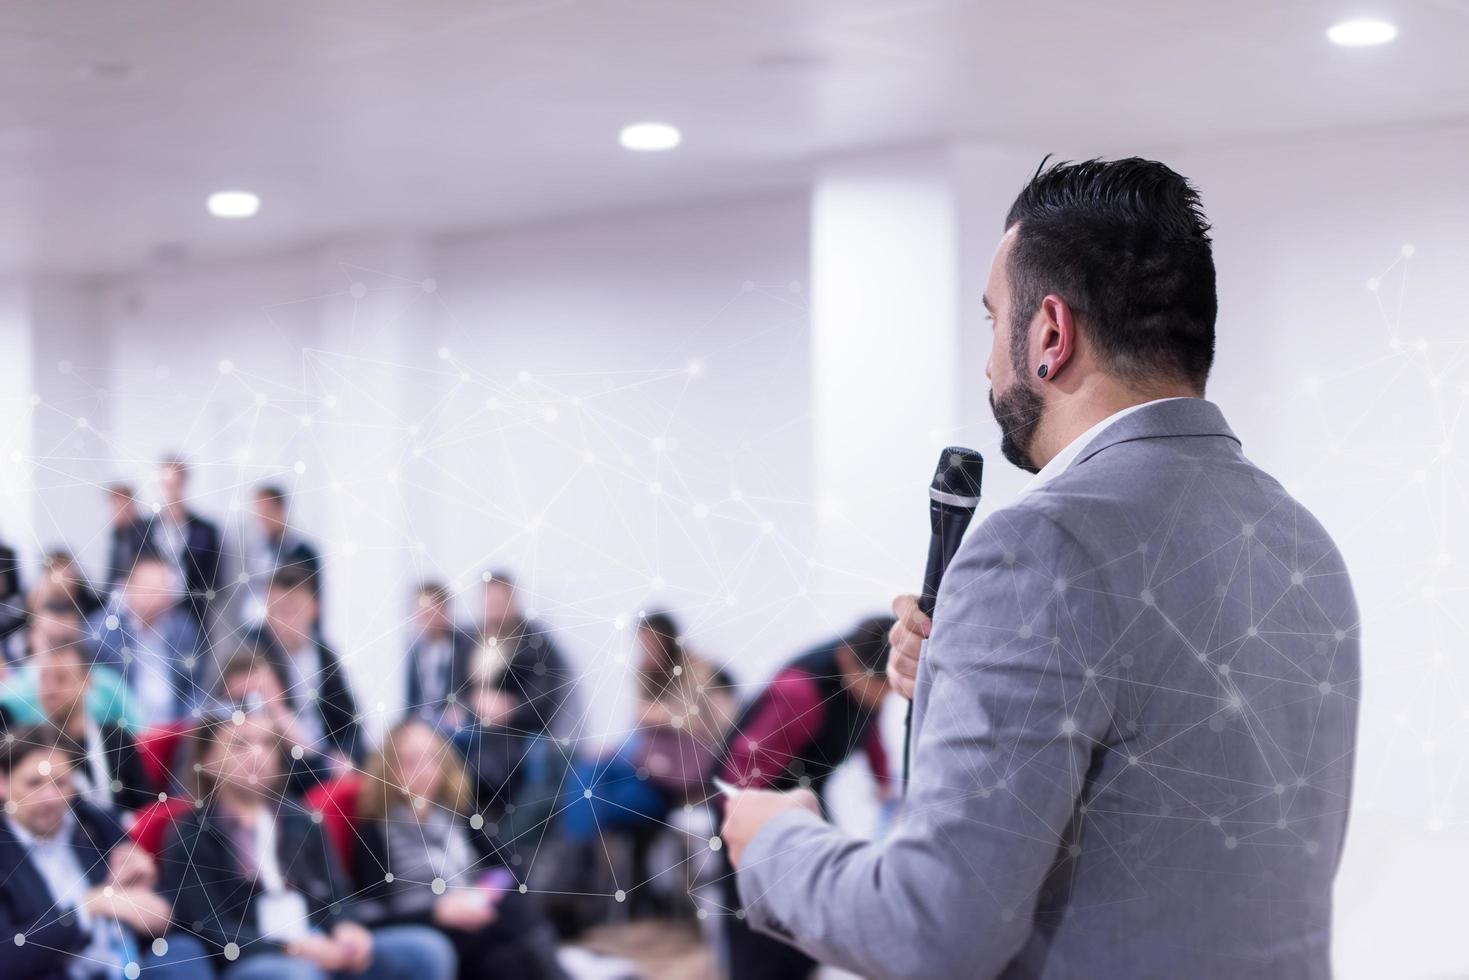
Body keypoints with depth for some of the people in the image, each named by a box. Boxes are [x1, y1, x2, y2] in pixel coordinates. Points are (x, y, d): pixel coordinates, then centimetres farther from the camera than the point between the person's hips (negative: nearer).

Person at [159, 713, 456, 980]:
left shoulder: (300, 821, 19)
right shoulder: (190, 836, 1)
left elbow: (336, 895, 12)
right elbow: (209, 932, -9)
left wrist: (344, 929, -13)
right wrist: (291, 948, -20)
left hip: (326, 955, 6)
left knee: (426, 949, -15)